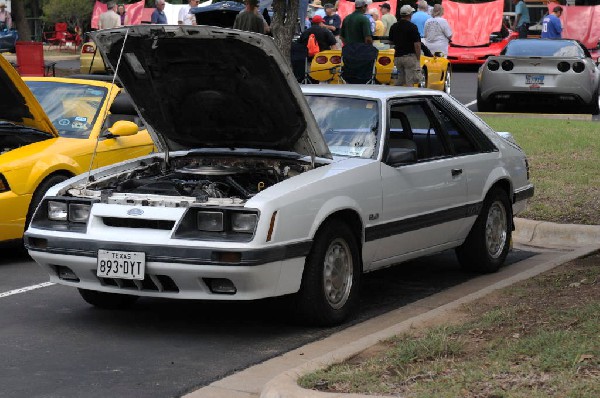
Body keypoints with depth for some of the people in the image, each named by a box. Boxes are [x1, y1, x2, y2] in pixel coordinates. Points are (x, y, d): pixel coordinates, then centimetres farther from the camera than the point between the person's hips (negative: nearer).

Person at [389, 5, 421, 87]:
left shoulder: (393, 27, 7)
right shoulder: (412, 27, -12)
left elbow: (391, 41, 17)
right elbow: (417, 44, -15)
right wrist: (418, 59, -9)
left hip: (397, 56, 6)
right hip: (410, 57, -6)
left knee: (400, 80, 17)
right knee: (409, 82, -3)